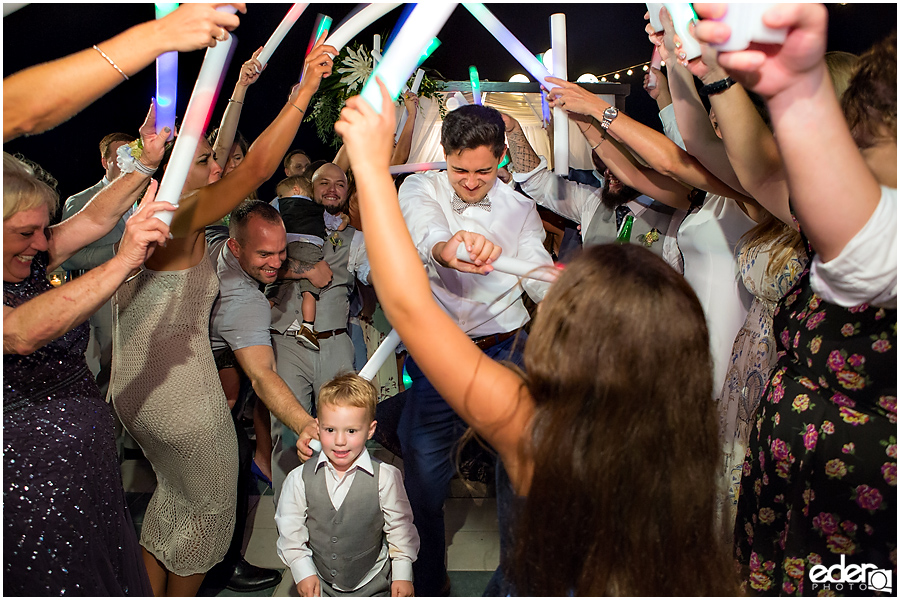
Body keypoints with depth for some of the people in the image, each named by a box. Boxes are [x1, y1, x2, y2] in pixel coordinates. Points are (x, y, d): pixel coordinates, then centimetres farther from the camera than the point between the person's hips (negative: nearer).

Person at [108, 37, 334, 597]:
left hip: (133, 388, 9)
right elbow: (257, 167, -28)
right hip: (183, 399, -9)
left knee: (172, 495, 28)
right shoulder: (179, 220, -22)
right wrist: (304, 89, -24)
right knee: (207, 507, 14)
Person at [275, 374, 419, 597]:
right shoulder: (299, 479, -10)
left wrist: (402, 574, -2)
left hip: (373, 584, -1)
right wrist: (303, 571, -2)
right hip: (320, 585, 1)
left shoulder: (386, 478, -15)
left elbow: (400, 527, -4)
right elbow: (290, 530, 1)